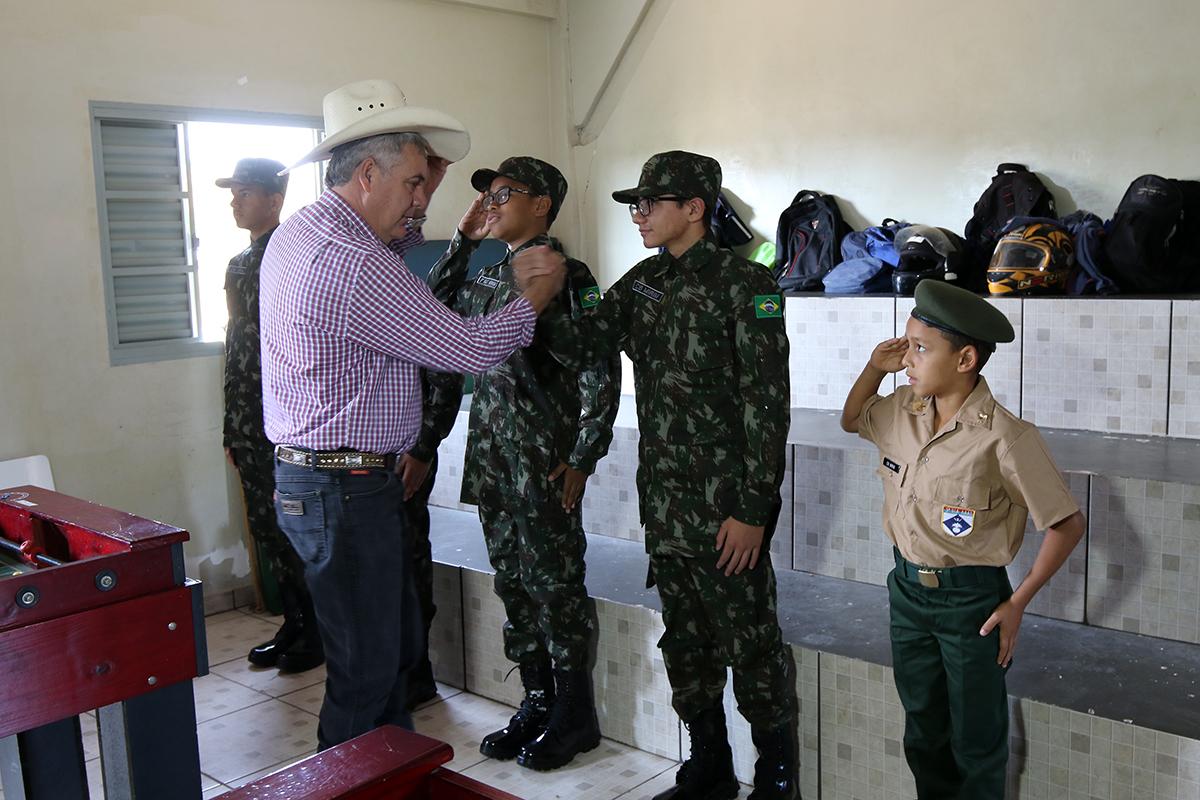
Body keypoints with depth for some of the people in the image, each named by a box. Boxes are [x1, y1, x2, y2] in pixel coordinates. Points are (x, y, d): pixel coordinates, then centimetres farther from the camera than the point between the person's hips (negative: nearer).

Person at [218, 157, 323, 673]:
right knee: (266, 528, 13)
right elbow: (236, 346, 18)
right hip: (250, 426, 8)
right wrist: (232, 429, 18)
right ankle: (294, 623, 26)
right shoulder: (237, 266, 16)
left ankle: (320, 631, 15)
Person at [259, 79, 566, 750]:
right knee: (367, 669, 2)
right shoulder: (357, 263, -23)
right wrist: (540, 292, 0)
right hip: (346, 489, -11)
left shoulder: (295, 236, 9)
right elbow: (466, 348, -17)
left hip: (309, 475, 11)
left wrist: (422, 189, 21)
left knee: (398, 645, 21)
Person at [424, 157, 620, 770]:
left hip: (545, 466, -8)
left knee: (555, 586, 3)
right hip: (492, 464, 8)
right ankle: (537, 702, 29)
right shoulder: (488, 280, 13)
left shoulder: (566, 277, -9)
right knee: (514, 586, 14)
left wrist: (582, 459, -14)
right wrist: (463, 239, 14)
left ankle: (573, 718, 18)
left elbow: (601, 373, -13)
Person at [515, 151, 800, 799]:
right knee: (684, 639, 16)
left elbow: (765, 401, -15)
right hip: (663, 501, 7)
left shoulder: (743, 283, -11)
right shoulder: (644, 282, 10)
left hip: (727, 505, -7)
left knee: (749, 641, 4)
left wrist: (753, 508, -16)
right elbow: (582, 346, 4)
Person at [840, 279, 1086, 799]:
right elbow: (851, 421, 18)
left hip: (970, 599, -6)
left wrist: (1018, 603, -13)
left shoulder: (1003, 438, -23)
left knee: (976, 741, 13)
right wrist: (874, 369, -1)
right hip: (907, 586, 6)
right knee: (922, 731, 22)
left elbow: (1067, 524, -16)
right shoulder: (903, 410, -4)